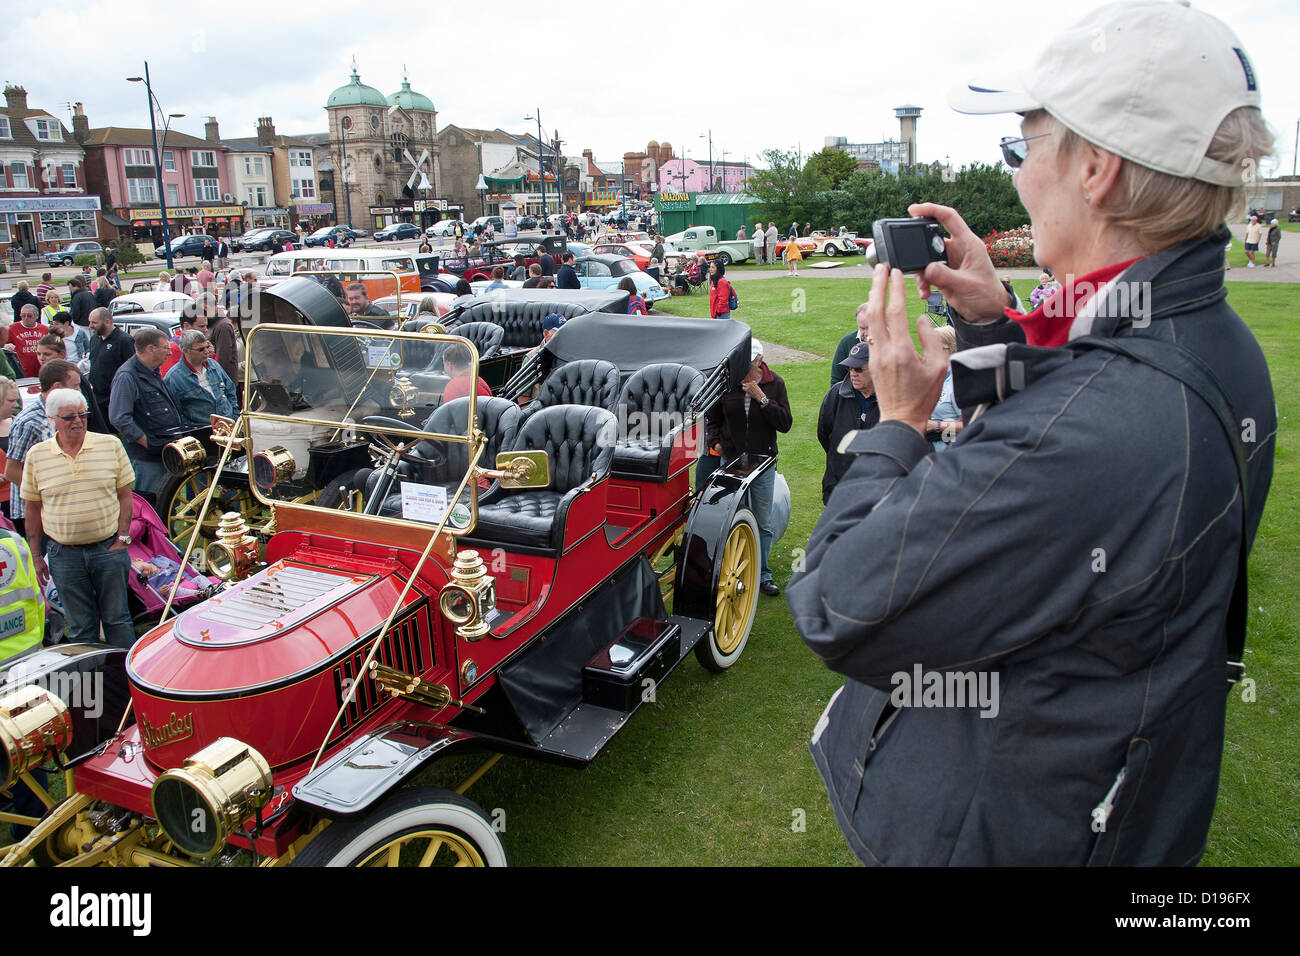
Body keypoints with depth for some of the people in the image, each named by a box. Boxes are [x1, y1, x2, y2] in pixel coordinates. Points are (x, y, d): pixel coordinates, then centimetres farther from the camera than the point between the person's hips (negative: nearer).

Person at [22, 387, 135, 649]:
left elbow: (124, 495, 4)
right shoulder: (37, 456, 1)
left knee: (117, 618, 8)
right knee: (80, 627, 10)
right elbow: (33, 509, 7)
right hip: (64, 555, 1)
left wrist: (122, 538, -4)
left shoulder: (110, 445, 0)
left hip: (109, 549, -1)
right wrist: (36, 556, 7)